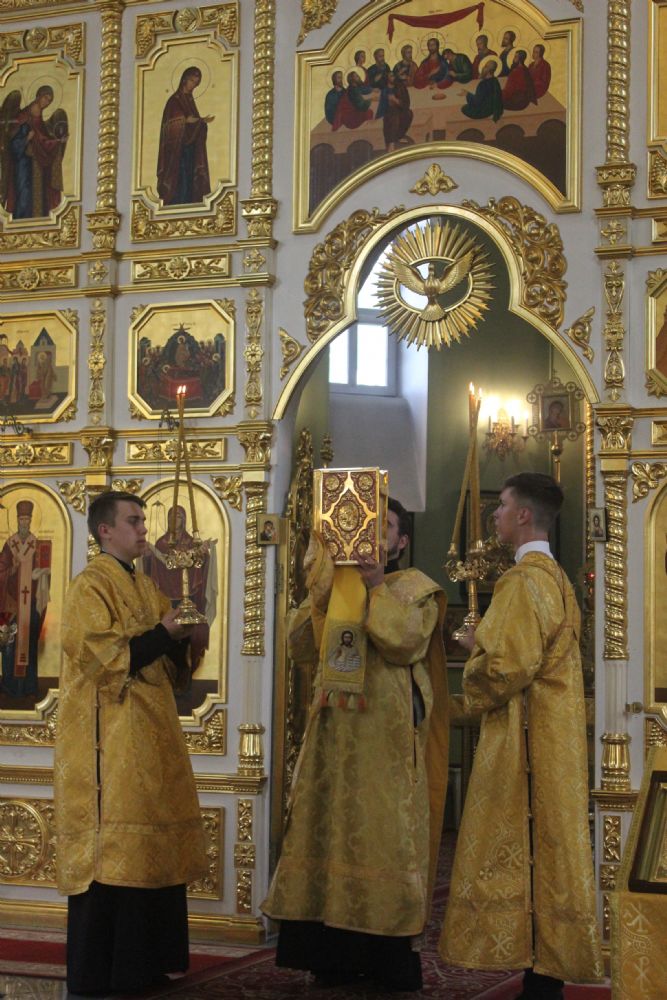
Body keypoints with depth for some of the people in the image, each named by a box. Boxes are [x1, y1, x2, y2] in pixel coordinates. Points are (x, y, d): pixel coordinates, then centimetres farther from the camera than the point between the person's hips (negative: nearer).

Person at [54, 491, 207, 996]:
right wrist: (163, 634, -14)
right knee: (110, 855, -7)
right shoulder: (90, 585, -7)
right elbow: (102, 657, -17)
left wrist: (180, 640, -1)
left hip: (150, 736, 8)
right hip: (109, 740, -8)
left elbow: (167, 665, 19)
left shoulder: (145, 587, 18)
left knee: (149, 852, 8)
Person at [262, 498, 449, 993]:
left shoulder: (417, 589, 4)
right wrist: (324, 592, -6)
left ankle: (390, 953, 2)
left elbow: (406, 642, -14)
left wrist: (376, 588, -14)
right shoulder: (335, 585, 16)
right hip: (336, 726, 4)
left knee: (386, 830, -5)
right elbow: (301, 645, 4)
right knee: (332, 827, 3)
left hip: (388, 733, -4)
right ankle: (338, 951, 10)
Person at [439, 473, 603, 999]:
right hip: (553, 735, 10)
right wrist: (489, 643, 12)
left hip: (525, 740, -10)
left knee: (523, 854, -6)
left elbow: (506, 664, -21)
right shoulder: (555, 576, 16)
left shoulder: (525, 579, -15)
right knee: (544, 854, 10)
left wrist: (477, 648, -2)